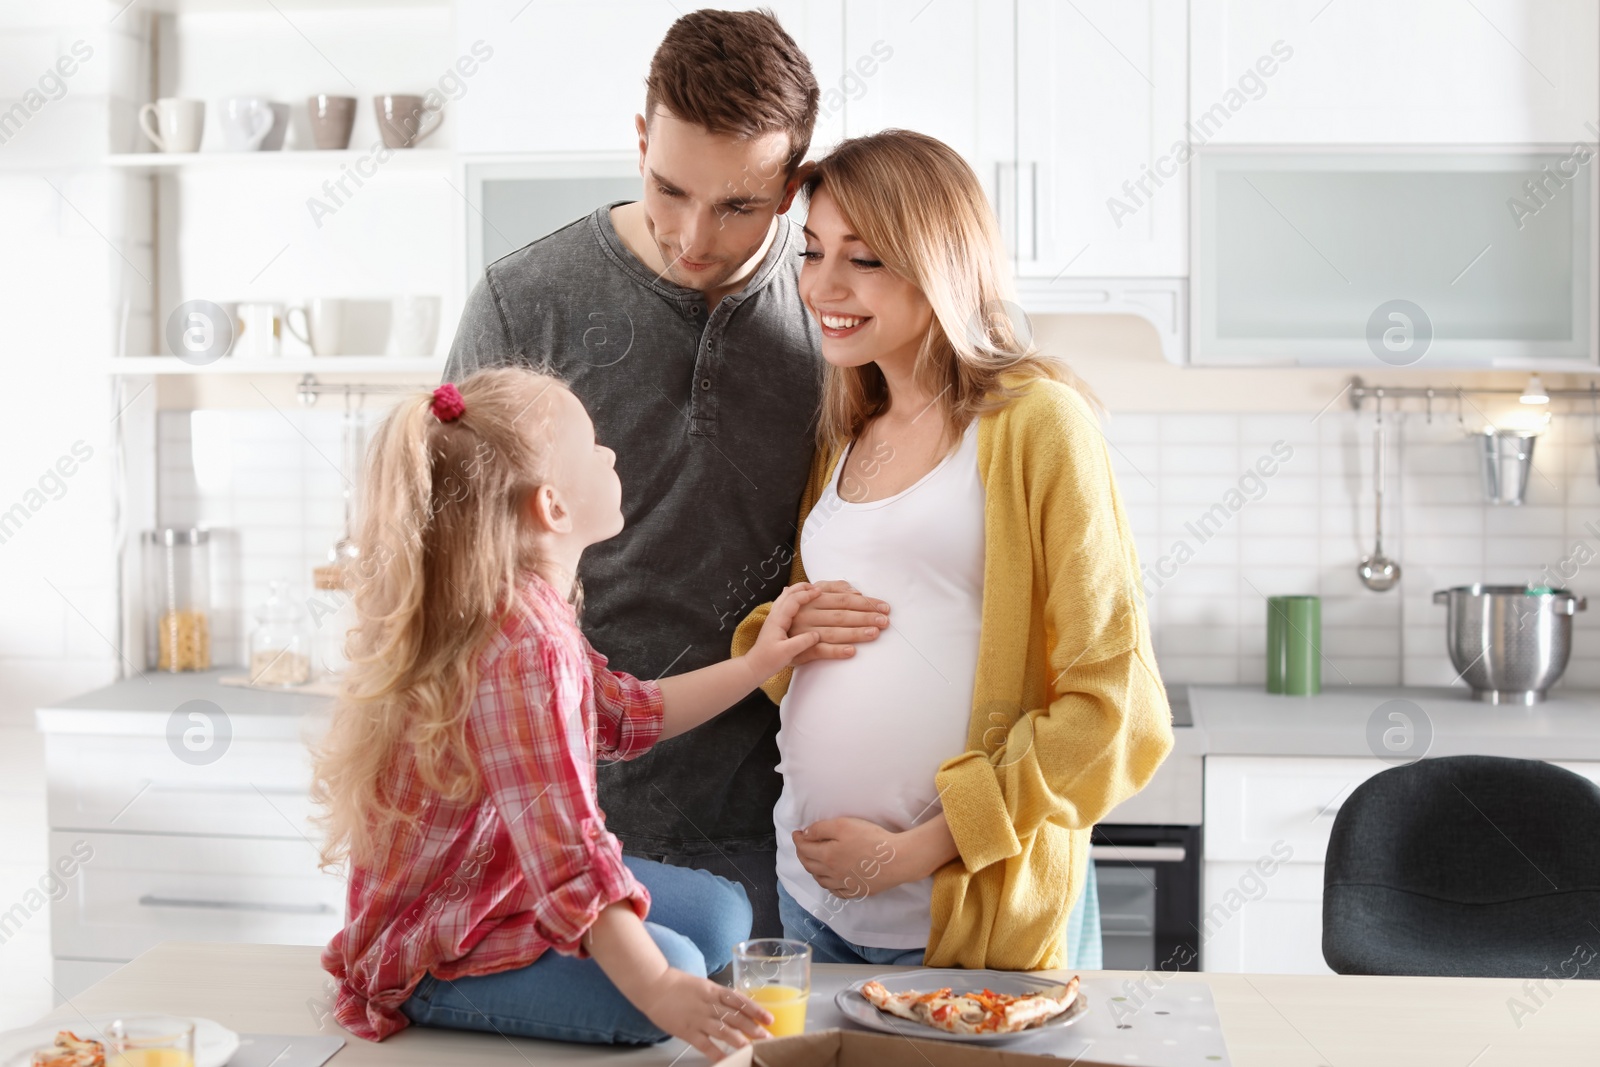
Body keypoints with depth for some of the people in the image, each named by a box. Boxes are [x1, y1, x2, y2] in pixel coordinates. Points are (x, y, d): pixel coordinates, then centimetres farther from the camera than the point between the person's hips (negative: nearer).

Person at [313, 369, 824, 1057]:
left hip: (508, 882, 10)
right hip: (435, 951, -10)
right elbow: (565, 848, -36)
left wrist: (759, 662, 16)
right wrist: (657, 989, -36)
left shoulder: (526, 611, 2)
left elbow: (625, 714, 15)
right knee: (674, 967, -27)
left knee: (720, 914, 12)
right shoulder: (525, 647, -31)